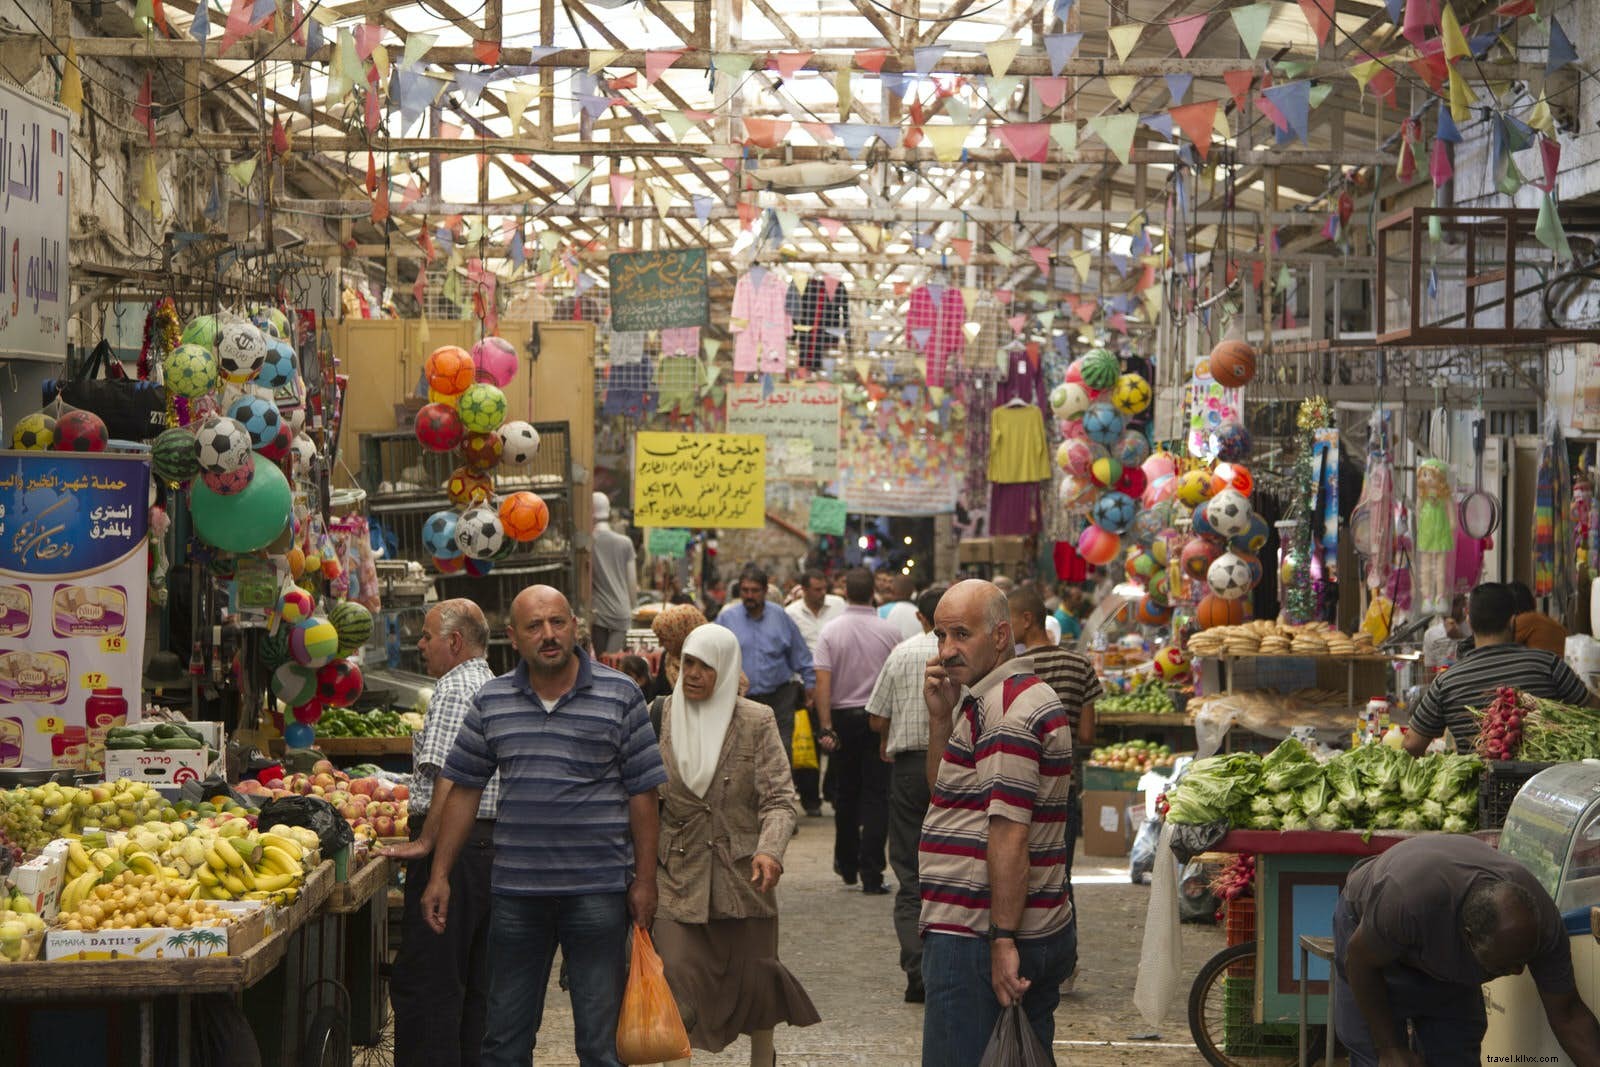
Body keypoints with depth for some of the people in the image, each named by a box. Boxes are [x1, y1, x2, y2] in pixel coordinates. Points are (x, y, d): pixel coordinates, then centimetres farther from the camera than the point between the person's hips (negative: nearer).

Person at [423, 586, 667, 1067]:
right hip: (516, 890, 3)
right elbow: (464, 790, 10)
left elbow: (642, 793, 0)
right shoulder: (491, 702, 6)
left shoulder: (619, 696, -1)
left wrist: (645, 881, -2)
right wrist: (439, 875, 7)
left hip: (597, 889, -3)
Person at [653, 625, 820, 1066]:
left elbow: (778, 797, -6)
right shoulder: (662, 720, 4)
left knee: (753, 979, 9)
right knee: (677, 976, -10)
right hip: (678, 873, 0)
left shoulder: (756, 722, -1)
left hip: (744, 876, 0)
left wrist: (770, 850, -23)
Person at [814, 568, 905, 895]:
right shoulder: (890, 631, -6)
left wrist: (826, 728, -10)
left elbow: (823, 683, -11)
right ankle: (871, 873, -8)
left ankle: (846, 865, 28)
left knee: (845, 793, 16)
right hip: (880, 718, -1)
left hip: (843, 716, 1)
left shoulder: (830, 631, -5)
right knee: (876, 794, 0)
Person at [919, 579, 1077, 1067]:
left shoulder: (1002, 705, -16)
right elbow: (944, 789, 22)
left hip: (977, 939, -11)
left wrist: (1002, 940, -23)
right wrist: (941, 715, 7)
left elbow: (1010, 830, -22)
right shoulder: (1028, 694, 18)